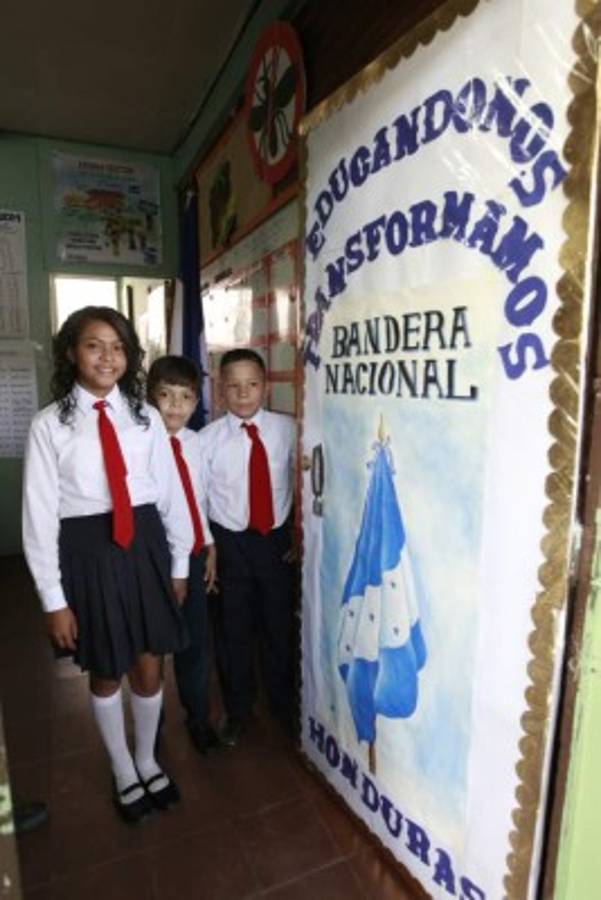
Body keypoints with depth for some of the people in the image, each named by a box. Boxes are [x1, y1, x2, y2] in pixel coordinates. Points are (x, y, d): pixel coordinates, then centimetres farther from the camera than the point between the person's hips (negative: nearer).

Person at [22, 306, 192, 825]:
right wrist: (54, 600, -6)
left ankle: (148, 761, 46)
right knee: (105, 673, 18)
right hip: (88, 553, -2)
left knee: (150, 667, 16)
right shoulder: (50, 425, -7)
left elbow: (171, 494, 4)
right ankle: (123, 771, 45)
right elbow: (40, 515, -6)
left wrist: (179, 565, 7)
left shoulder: (145, 417, 0)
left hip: (146, 547, 2)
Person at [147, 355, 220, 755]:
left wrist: (210, 547, 8)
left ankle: (198, 718, 41)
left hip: (194, 553, 4)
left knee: (197, 642, 17)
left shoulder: (197, 442, -2)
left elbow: (201, 497, 6)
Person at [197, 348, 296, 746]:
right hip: (231, 543, 0)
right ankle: (237, 710, 40)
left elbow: (301, 480, 0)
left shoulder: (287, 429, -7)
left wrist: (299, 533, 1)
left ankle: (284, 704, 42)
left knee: (280, 624, 15)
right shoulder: (209, 438, -9)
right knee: (236, 629, 15)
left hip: (278, 539, 1)